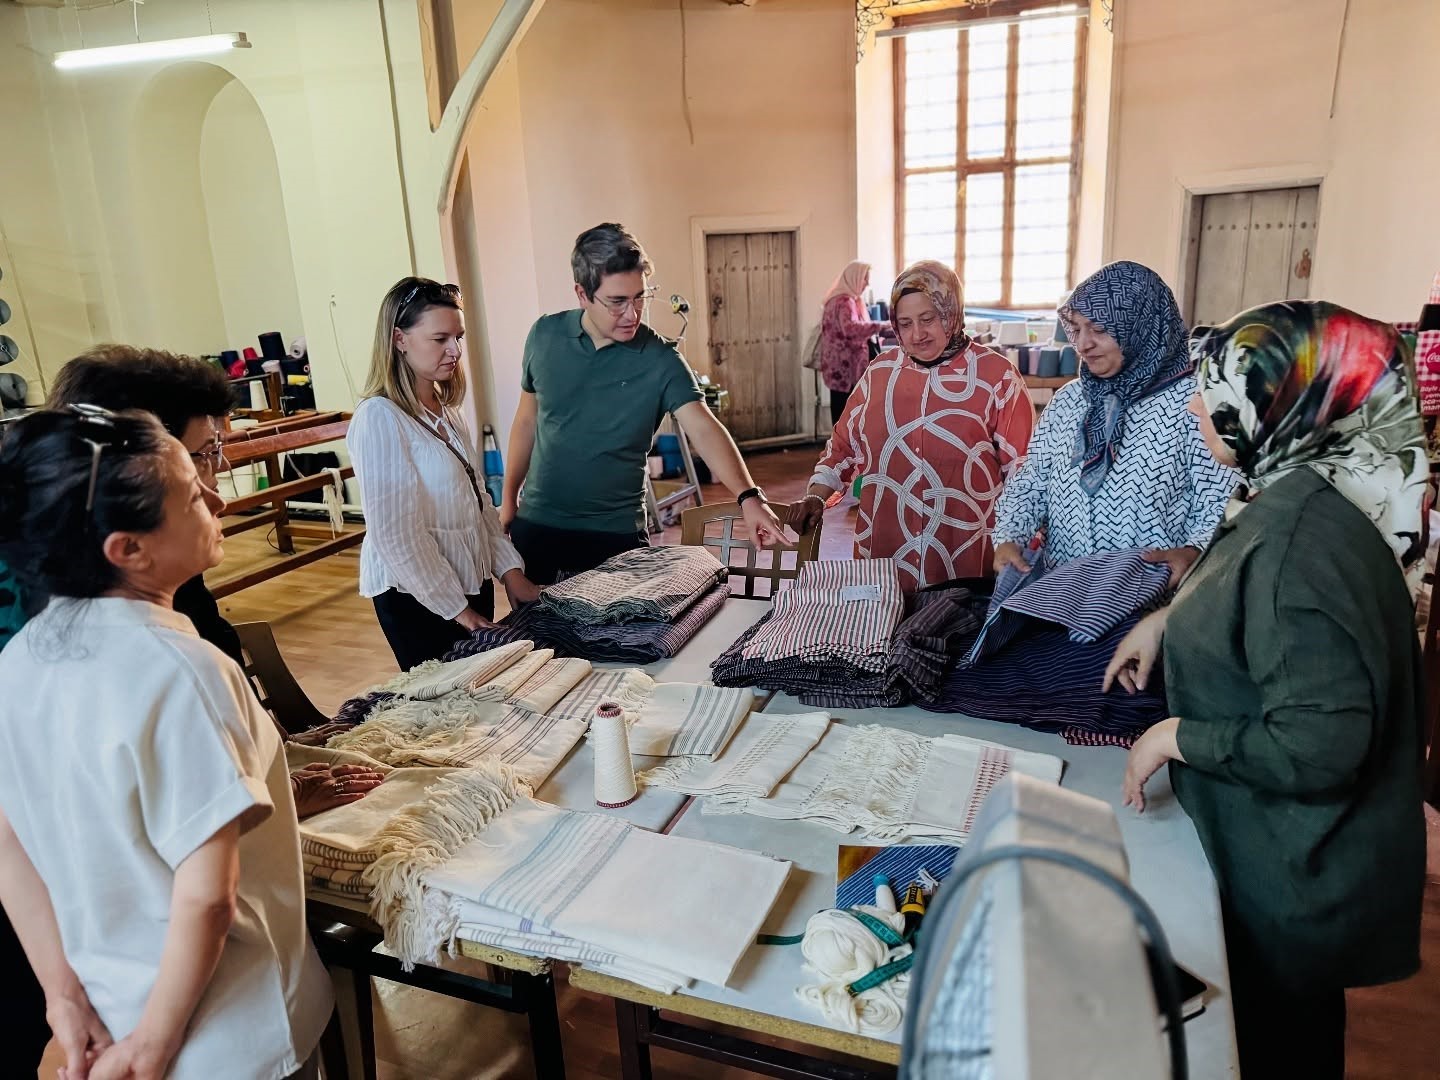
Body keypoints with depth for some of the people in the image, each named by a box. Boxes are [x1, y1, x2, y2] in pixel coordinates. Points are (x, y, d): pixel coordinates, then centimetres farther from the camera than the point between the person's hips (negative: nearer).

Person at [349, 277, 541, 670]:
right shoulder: (379, 419, -18)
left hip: (473, 580, 8)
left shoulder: (445, 410, 8)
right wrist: (457, 609, -15)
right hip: (417, 597, -8)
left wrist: (510, 570, 3)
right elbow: (396, 535, -19)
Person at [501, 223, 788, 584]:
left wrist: (748, 496, -38)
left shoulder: (660, 360, -13)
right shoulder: (545, 336, -4)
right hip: (535, 523, 3)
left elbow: (704, 429, -23)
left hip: (615, 532, -2)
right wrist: (509, 498, 10)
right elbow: (527, 421, 7)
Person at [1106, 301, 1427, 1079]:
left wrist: (1175, 737, -23)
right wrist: (1170, 619, 9)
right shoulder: (1296, 499, -1)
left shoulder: (1300, 539, -32)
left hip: (1294, 874, -9)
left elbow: (1320, 746, -33)